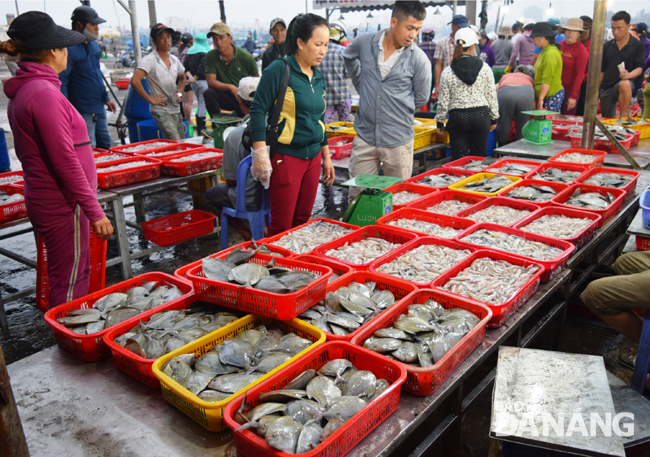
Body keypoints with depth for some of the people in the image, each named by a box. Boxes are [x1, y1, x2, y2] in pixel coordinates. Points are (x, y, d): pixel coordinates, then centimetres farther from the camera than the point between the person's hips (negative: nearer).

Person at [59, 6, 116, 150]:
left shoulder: (93, 45, 10)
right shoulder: (69, 49, -17)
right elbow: (61, 82, -18)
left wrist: (106, 98, 21)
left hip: (99, 107, 9)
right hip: (83, 111, -9)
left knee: (105, 143, 18)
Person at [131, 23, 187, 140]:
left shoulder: (174, 60, 9)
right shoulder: (150, 59, -11)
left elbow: (182, 78, 29)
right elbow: (135, 81, -23)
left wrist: (179, 93, 11)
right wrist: (150, 99, -18)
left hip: (176, 109, 7)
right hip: (160, 110, -7)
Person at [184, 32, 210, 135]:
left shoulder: (188, 52, 13)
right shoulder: (204, 53, -10)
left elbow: (186, 69, 5)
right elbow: (202, 69, -20)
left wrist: (190, 77, -7)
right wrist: (194, 78, -10)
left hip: (193, 83, 7)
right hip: (202, 81, -7)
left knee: (200, 104, 15)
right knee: (203, 104, -4)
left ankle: (199, 128, 17)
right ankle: (201, 128, -7)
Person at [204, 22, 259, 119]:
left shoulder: (245, 57, -7)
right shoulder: (211, 56, -5)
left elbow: (256, 79, 4)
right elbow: (211, 81, -12)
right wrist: (231, 87, -27)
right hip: (225, 97, 0)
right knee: (209, 93, -27)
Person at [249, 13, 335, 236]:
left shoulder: (318, 78, 12)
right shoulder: (279, 70, -10)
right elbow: (258, 110, -12)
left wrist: (326, 156, 21)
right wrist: (261, 155, -19)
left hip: (312, 157, 7)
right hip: (285, 158, -7)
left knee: (302, 222, 13)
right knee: (282, 226, -2)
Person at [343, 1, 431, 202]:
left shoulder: (419, 59, -7)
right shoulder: (364, 43, -1)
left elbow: (421, 97, 6)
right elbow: (349, 59, 23)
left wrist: (395, 103, 6)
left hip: (398, 140, -2)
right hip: (365, 136, 2)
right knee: (358, 196, 9)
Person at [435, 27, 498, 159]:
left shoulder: (447, 72, -4)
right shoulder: (485, 68, -1)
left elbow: (443, 102, -2)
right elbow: (492, 96, 3)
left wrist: (440, 123, 10)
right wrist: (494, 118, 15)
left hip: (458, 118, -1)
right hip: (481, 116, 1)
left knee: (458, 159, 4)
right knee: (478, 157, 13)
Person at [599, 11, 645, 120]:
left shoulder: (638, 45, 2)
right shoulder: (607, 46, 10)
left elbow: (639, 68, -6)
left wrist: (629, 75, -30)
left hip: (625, 84, -4)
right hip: (607, 87, 4)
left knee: (624, 84, -40)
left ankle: (623, 118, -30)